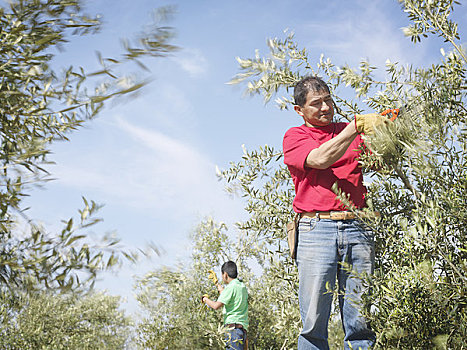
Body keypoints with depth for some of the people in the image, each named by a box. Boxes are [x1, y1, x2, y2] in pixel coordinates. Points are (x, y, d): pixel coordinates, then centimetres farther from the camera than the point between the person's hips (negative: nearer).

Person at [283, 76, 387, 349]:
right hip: (316, 228, -2)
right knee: (314, 321, -4)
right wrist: (357, 125, -11)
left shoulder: (350, 131, 21)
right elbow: (320, 159, -8)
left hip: (357, 227, 3)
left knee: (361, 321, -1)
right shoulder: (295, 136, 12)